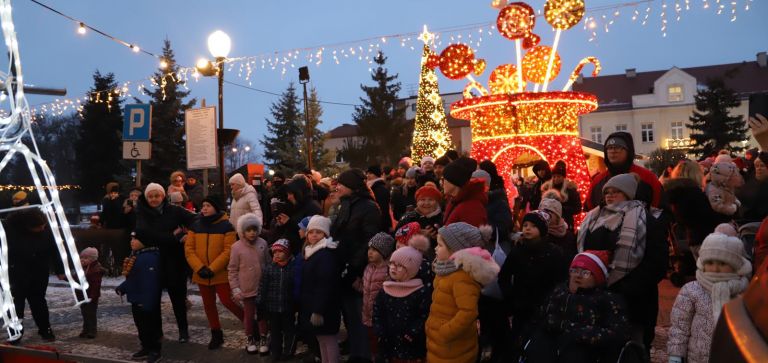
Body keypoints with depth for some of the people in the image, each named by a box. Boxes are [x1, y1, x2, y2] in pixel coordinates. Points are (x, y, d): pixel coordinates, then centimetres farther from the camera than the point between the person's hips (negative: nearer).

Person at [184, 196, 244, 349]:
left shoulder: (226, 226, -8)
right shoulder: (196, 225, 4)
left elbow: (228, 250, -14)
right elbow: (189, 249, 0)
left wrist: (212, 269, -19)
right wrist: (200, 268, -14)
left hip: (221, 274, -5)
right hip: (201, 274, 5)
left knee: (227, 301, -9)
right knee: (208, 305, 13)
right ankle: (216, 335, 27)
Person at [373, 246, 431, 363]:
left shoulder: (421, 292, -10)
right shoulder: (385, 290, 5)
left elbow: (425, 318, -12)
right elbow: (377, 314, 7)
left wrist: (411, 335, -18)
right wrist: (381, 334, -3)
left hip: (413, 348, -4)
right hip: (390, 346, 5)